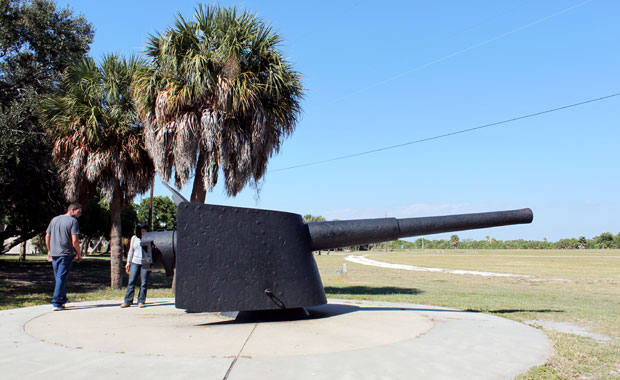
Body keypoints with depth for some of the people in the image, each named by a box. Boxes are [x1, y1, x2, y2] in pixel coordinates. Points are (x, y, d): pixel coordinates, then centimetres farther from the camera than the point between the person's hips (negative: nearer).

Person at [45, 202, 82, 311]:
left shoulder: (54, 220, 13)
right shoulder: (73, 221, -8)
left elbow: (47, 237, 15)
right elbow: (75, 241, -14)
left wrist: (49, 251, 23)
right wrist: (79, 254, -3)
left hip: (54, 254, 6)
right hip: (66, 254, -6)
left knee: (58, 278, 17)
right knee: (61, 278, -3)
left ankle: (62, 300, 26)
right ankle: (57, 303, -4)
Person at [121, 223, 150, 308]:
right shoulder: (134, 238, 10)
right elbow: (131, 251, 16)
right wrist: (128, 262, 11)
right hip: (135, 262, 2)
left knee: (144, 283, -1)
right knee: (131, 281, -2)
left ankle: (141, 302, 6)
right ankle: (127, 301, 4)